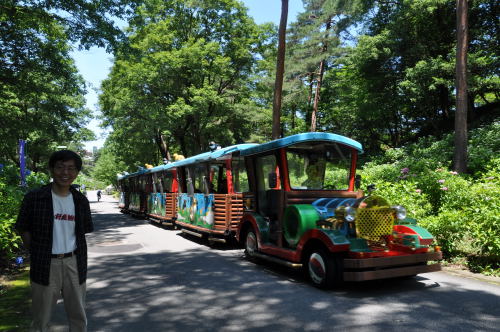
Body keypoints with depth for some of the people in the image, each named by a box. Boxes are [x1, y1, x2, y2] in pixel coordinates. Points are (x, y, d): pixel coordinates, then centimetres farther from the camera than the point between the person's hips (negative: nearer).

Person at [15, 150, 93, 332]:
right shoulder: (34, 198, -7)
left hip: (74, 263, 3)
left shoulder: (81, 200, 3)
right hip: (46, 264, -3)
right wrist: (37, 254, -5)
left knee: (79, 316, 15)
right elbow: (24, 229, 0)